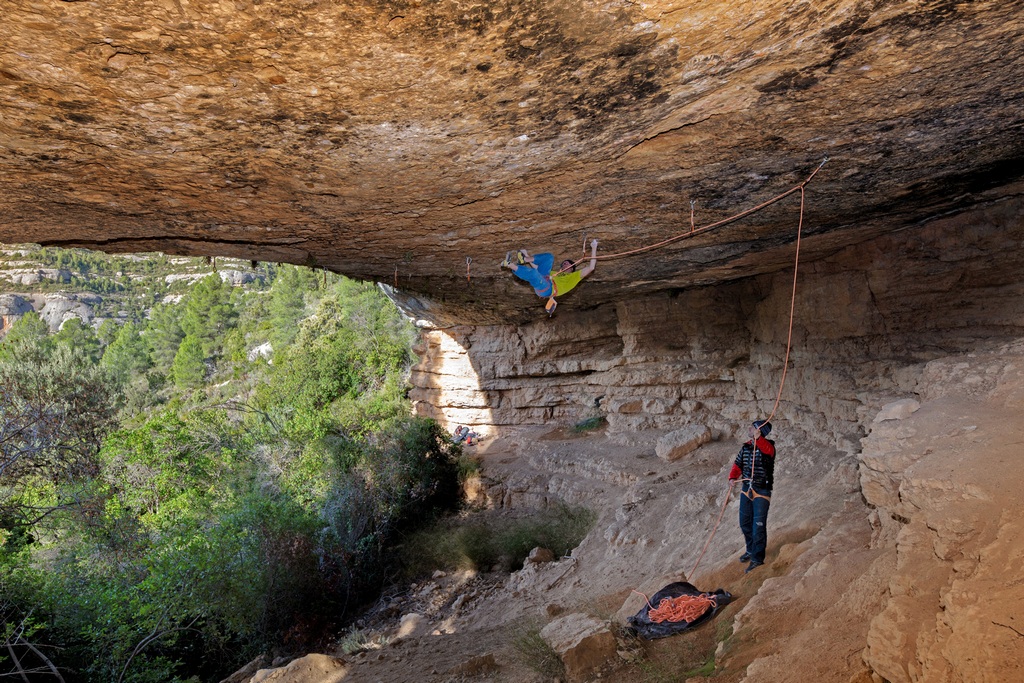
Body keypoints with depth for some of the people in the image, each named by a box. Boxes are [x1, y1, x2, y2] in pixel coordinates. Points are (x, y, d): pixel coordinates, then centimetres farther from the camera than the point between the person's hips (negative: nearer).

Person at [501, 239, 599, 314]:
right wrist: (528, 258, 19)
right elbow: (538, 268, 34)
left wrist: (593, 248, 10)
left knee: (532, 273, -34)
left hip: (547, 288, -6)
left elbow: (590, 267, 11)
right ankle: (524, 259, -11)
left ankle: (509, 264, -20)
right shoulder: (555, 273, 37)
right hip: (538, 282, 6)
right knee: (549, 257, 5)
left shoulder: (574, 276, 21)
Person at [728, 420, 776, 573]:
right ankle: (751, 550, 36)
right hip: (746, 489, 7)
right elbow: (738, 465, 9)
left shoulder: (768, 446, -13)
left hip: (762, 491, -7)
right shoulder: (746, 447, 6)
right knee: (745, 522, 17)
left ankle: (758, 558, 7)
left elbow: (767, 449, -38)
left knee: (759, 525, -4)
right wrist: (733, 477, -11)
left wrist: (757, 437, -58)